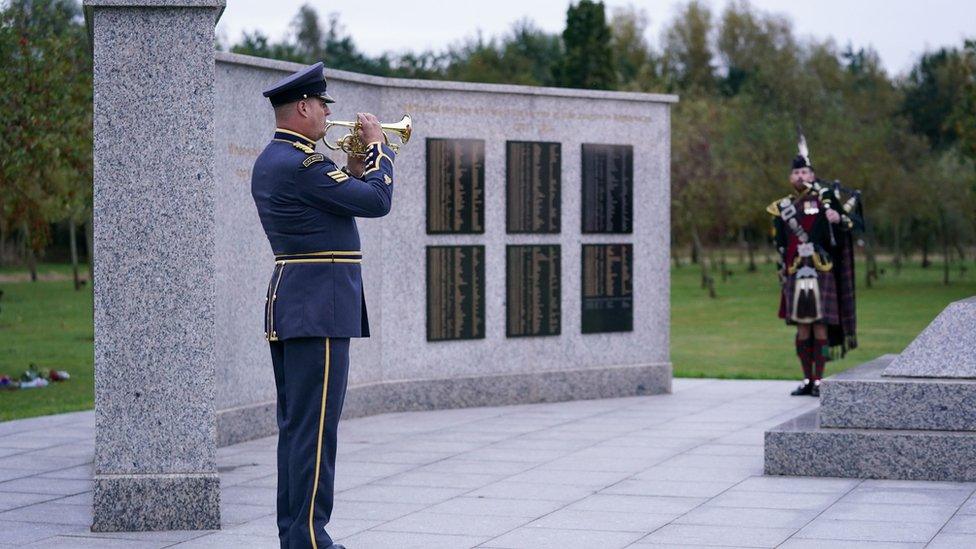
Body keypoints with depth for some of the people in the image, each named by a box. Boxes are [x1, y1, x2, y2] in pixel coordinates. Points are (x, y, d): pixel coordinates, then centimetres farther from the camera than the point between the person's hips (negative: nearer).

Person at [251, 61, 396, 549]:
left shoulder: (269, 161, 16)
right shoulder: (302, 163, -16)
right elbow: (377, 202, -15)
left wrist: (354, 169, 12)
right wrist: (377, 147, -2)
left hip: (286, 305, 11)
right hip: (318, 307, -11)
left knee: (296, 426, 12)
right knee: (315, 426, -8)